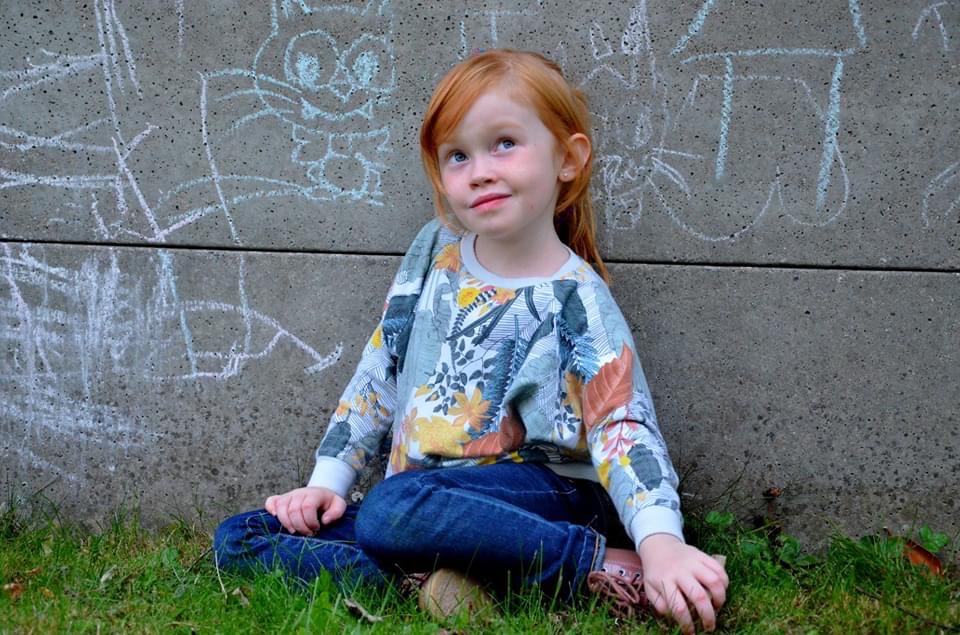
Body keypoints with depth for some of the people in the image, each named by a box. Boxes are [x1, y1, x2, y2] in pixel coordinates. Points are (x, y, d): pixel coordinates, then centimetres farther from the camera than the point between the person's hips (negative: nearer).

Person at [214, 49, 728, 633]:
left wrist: (660, 541, -35)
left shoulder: (576, 301, -9)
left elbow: (625, 429, -17)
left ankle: (612, 568, -23)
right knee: (240, 539, -7)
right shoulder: (436, 250, 7)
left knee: (396, 507, -38)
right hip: (422, 498, 6)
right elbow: (379, 371, 13)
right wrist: (328, 479, 6)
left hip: (545, 499, -6)